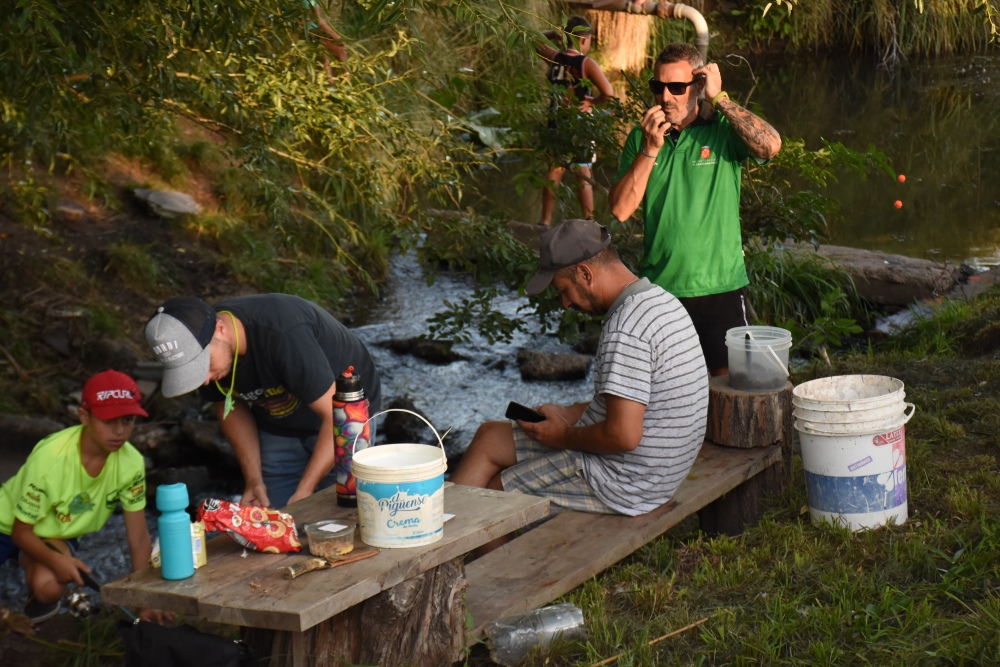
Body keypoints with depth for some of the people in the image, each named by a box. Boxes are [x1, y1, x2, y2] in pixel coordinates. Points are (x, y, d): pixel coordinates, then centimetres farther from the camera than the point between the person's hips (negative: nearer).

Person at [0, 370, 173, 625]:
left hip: (58, 535, 2)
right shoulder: (49, 458, -32)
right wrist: (55, 560, -38)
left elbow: (138, 537, -13)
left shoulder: (131, 463, -23)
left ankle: (43, 603, 7)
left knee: (48, 587, -29)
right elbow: (21, 530, -20)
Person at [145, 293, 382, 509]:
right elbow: (230, 405, 0)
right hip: (278, 428, 5)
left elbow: (336, 417, -33)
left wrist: (303, 492, -33)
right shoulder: (197, 348, -20)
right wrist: (253, 478, -9)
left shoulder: (285, 336, -39)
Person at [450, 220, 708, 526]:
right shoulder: (660, 300, 6)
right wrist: (572, 413, 12)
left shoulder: (625, 328, -26)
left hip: (621, 483, -10)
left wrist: (564, 437, -12)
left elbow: (623, 435, -30)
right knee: (490, 436, 17)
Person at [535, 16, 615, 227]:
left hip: (556, 123, 5)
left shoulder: (554, 58, -1)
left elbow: (536, 40, 20)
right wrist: (592, 102, -8)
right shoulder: (587, 64, -15)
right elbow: (608, 93, -25)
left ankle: (546, 220, 17)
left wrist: (556, 33, 12)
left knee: (554, 170, 13)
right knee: (584, 175, 1)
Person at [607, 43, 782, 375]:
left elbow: (770, 146, -25)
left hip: (720, 286, -3)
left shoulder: (723, 130, -4)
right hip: (658, 286, 3)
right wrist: (650, 149, -14)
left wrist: (719, 98, -18)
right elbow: (620, 209, -4)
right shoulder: (641, 136, 4)